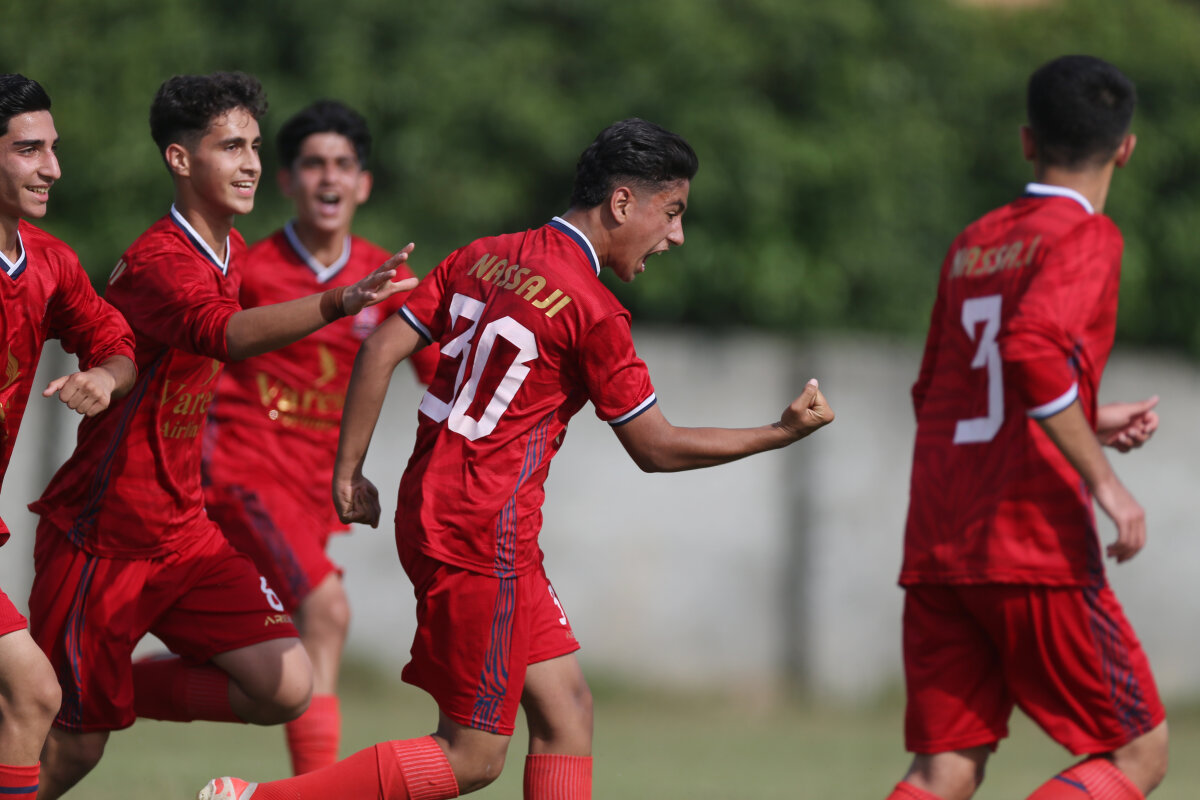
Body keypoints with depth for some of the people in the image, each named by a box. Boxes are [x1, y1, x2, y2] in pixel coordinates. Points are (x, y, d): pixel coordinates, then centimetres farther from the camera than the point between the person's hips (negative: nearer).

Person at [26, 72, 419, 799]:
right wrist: (337, 304, -60)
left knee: (285, 689, -8)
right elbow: (226, 334, -45)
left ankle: (122, 688, 13)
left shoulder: (232, 252, 6)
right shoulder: (159, 264, -23)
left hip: (183, 533, 8)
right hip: (99, 540, -8)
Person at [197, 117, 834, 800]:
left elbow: (383, 348, 4)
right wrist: (781, 434, 0)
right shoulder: (594, 312, -14)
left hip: (429, 509, 9)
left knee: (566, 711, 9)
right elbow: (656, 448, -7)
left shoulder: (486, 257, 8)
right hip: (483, 537, -9)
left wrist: (348, 472, 9)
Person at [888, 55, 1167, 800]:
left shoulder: (970, 246, 17)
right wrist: (1104, 479, -19)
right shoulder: (1085, 236, -5)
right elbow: (1031, 349, -23)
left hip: (935, 555, 7)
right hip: (1036, 547, -7)